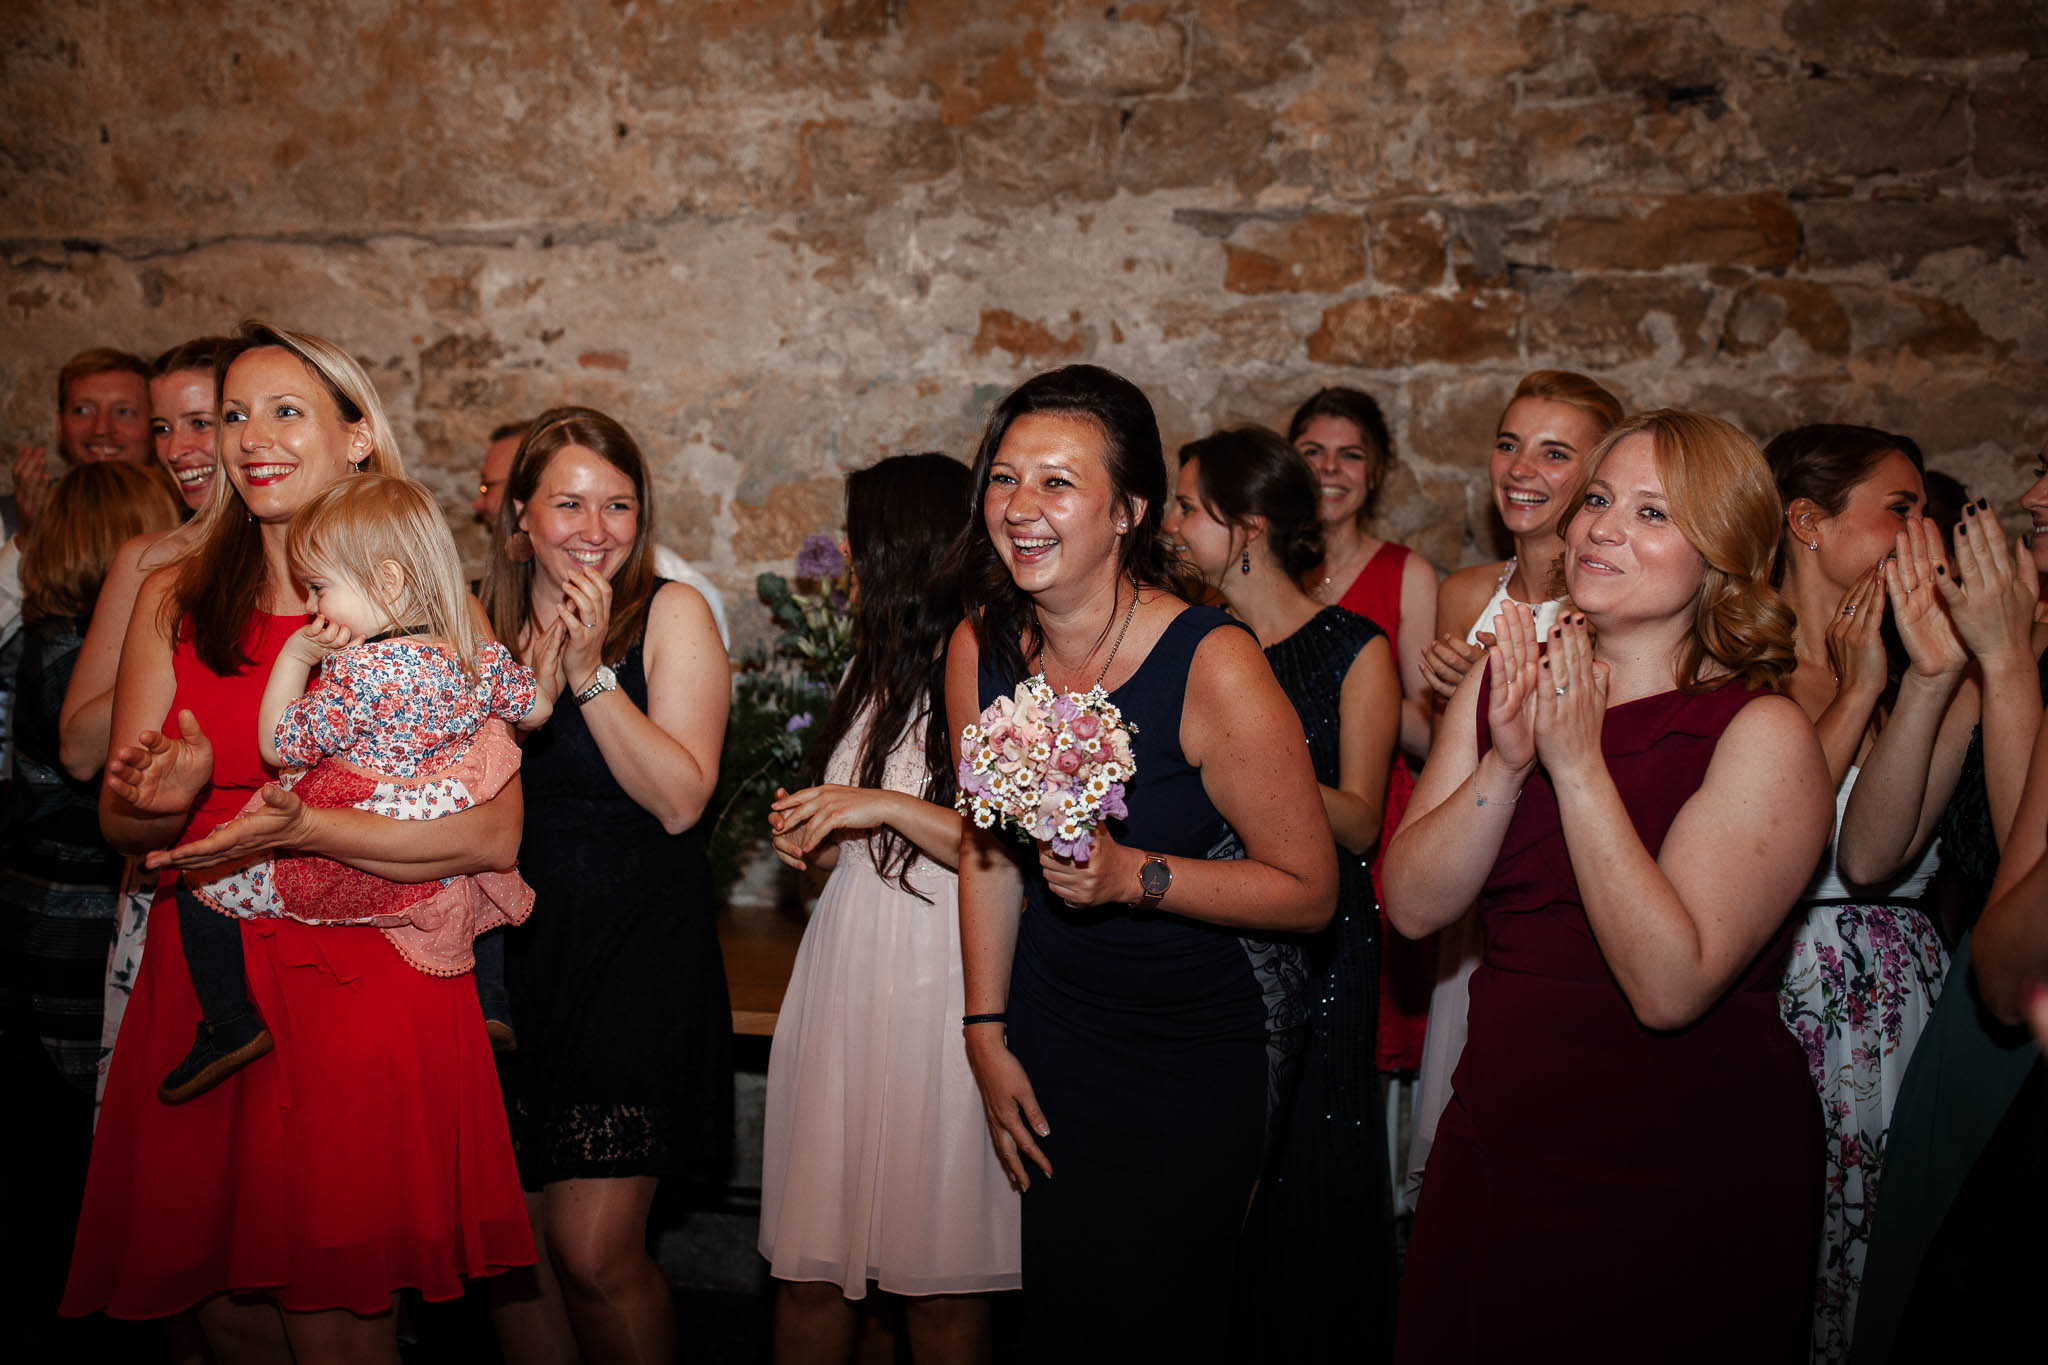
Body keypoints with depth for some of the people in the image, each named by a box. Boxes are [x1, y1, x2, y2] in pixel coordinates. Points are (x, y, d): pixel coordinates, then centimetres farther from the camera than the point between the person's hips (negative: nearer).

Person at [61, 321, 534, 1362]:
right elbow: (120, 820, 7)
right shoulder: (174, 602, 7)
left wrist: (303, 827, -21)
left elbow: (494, 837, -10)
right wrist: (171, 797, -16)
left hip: (369, 992, -3)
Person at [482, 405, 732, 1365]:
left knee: (594, 1255, -7)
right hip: (512, 945, 4)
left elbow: (680, 800, -12)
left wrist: (590, 670, -18)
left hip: (638, 950, -4)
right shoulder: (485, 620, 7)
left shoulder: (671, 613, -4)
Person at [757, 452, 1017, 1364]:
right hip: (845, 977, 7)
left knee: (939, 1276, 2)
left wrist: (883, 806, -15)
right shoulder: (874, 674, 18)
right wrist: (814, 839, 8)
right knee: (810, 1267, 7)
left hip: (942, 989, -7)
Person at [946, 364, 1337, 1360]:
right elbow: (989, 849, 6)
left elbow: (1309, 892, -18)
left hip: (1198, 1043, -4)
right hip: (1049, 1027, 5)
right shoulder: (981, 647, -8)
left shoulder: (1212, 664, -24)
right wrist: (988, 1036, 7)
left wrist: (1133, 875, -30)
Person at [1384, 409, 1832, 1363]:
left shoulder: (1762, 733, -14)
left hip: (1687, 1178, -4)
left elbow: (1670, 985, -25)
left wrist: (1578, 765, -26)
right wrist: (1506, 762, -20)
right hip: (1499, 1140, 5)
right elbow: (1413, 907, -6)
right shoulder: (1503, 683, 1)